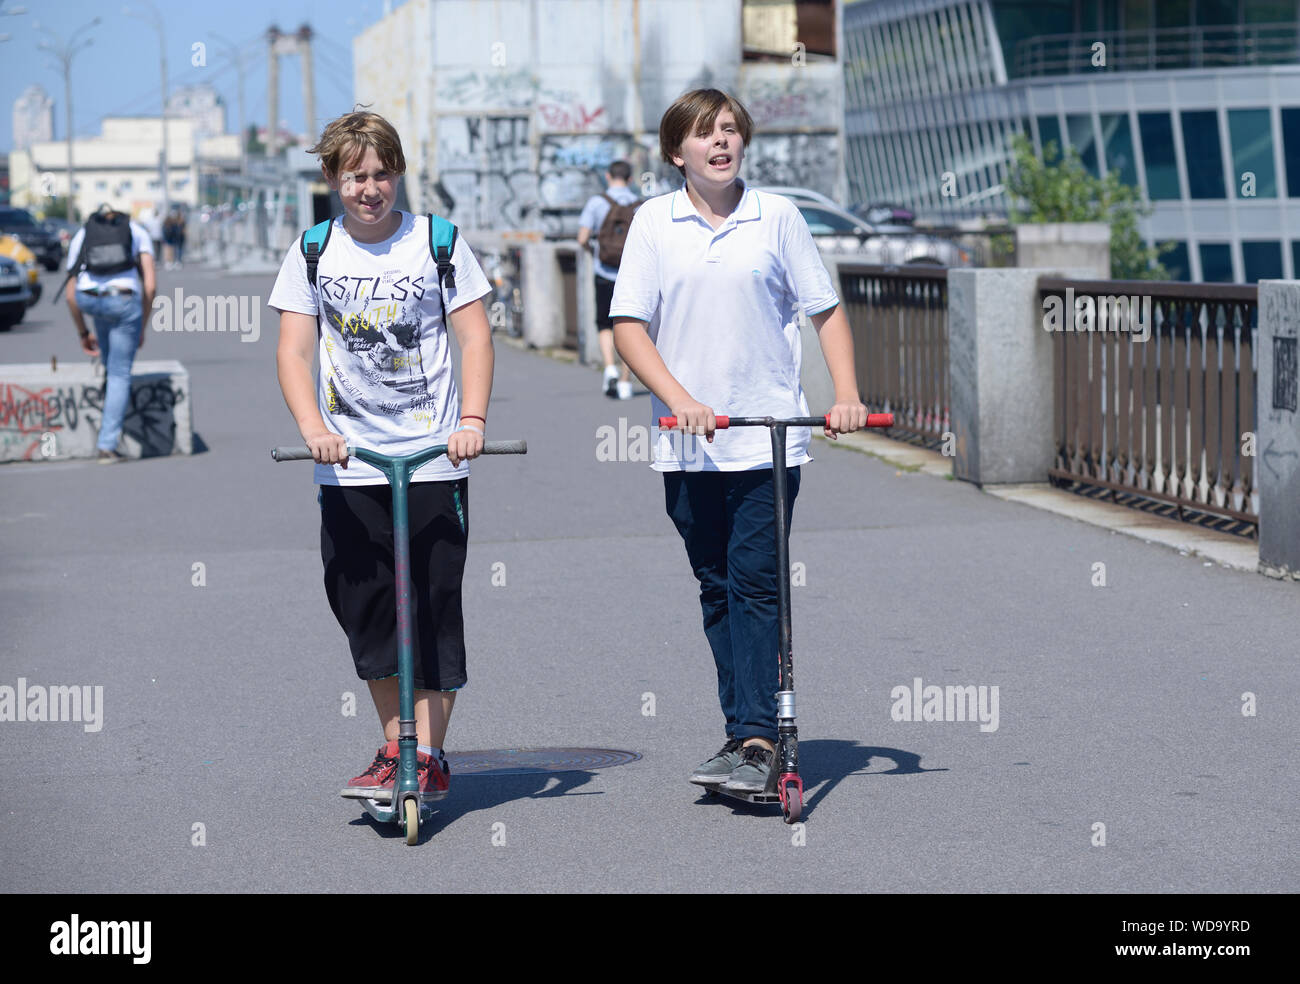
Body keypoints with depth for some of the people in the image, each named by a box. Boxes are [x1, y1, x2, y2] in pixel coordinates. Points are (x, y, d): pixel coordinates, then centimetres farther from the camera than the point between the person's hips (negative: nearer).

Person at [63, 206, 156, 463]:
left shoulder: (81, 236, 26)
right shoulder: (138, 232, 22)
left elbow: (70, 294, 21)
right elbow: (150, 285, 11)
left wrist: (83, 333, 31)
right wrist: (142, 326, 19)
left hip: (88, 300, 1)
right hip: (125, 304, -1)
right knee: (120, 376, 10)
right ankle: (107, 446, 4)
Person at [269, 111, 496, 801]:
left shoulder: (437, 242, 3)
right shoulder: (313, 253, 6)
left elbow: (474, 334, 0)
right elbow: (293, 349, 0)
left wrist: (472, 419, -15)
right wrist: (312, 425, -17)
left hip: (433, 456, -2)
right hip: (350, 462, 2)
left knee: (433, 608, -4)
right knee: (364, 611, 5)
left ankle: (429, 755, 3)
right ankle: (393, 748, 19)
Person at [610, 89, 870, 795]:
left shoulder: (776, 217, 4)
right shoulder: (654, 221, 4)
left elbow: (825, 310, 9)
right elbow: (628, 325, 1)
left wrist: (847, 394, -4)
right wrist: (679, 398, -13)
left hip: (769, 438, -2)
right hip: (687, 444, 2)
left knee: (755, 585, -9)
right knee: (716, 591, 8)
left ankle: (754, 742, -13)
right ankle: (749, 730, 18)